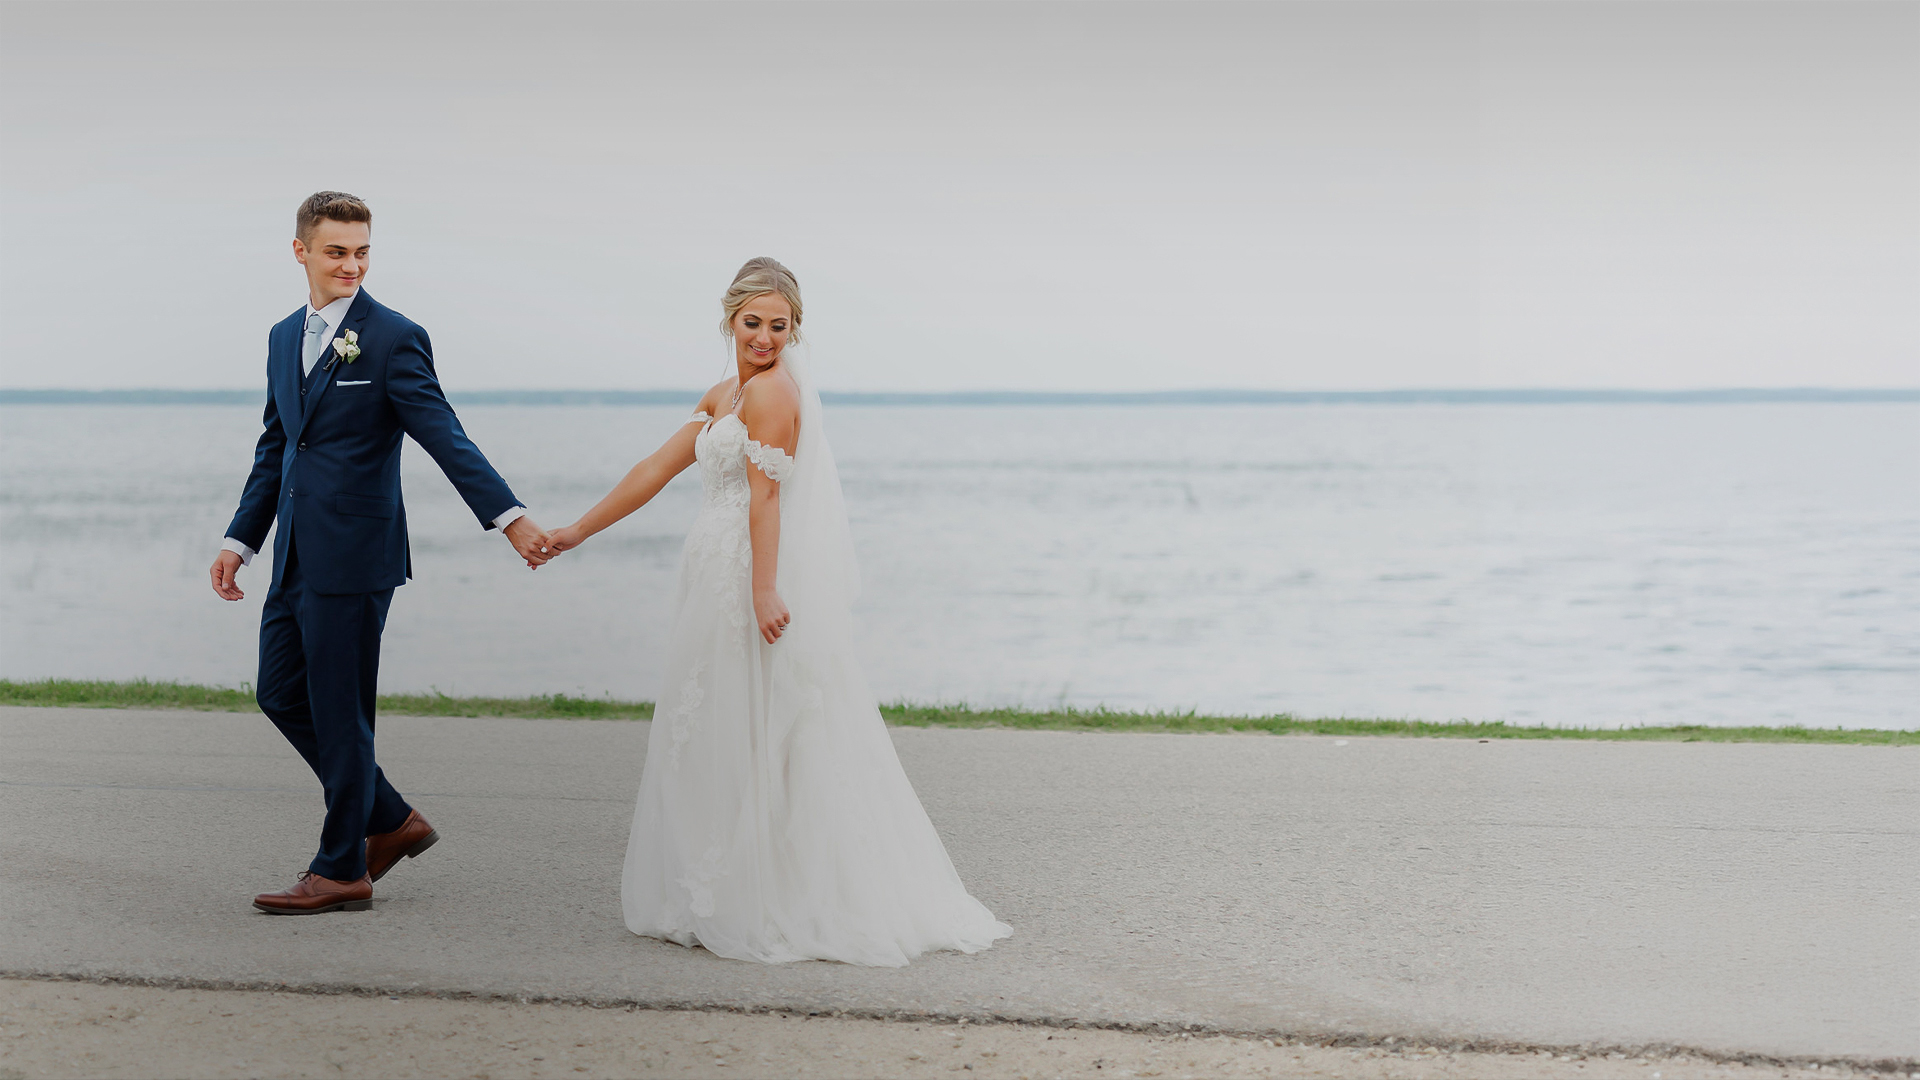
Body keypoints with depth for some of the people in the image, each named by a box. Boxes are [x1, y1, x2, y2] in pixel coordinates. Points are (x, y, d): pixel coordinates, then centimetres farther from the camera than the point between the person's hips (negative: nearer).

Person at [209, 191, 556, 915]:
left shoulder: (394, 339, -8)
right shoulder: (284, 337, 14)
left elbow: (446, 437, -15)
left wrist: (510, 517, -26)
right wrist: (241, 540, 20)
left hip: (354, 556, -8)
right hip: (297, 556, 8)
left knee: (339, 711, -2)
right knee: (280, 694, 11)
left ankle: (343, 870, 10)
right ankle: (391, 822, 24)